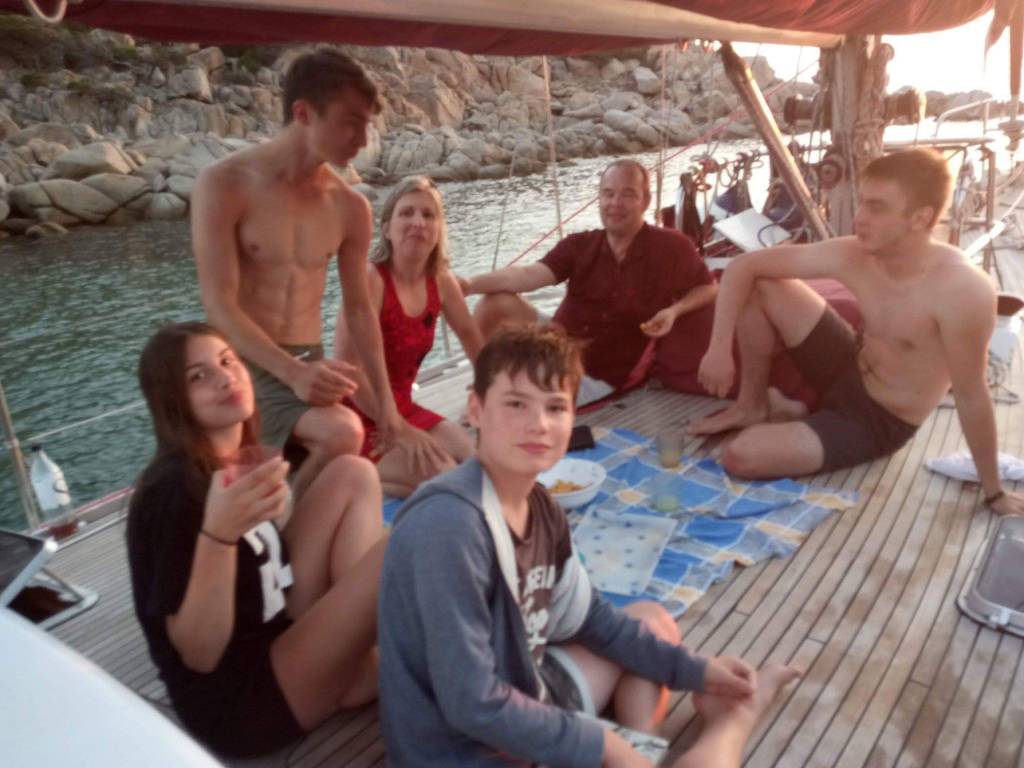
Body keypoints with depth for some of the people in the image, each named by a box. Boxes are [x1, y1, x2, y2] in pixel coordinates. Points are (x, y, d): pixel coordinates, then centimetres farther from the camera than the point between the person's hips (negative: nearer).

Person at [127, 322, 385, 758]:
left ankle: (354, 660, -3)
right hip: (236, 703, -9)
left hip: (275, 636, 9)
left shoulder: (239, 462, 4)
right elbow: (199, 654, -23)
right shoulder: (175, 491, -21)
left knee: (352, 475, 0)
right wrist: (218, 533, -36)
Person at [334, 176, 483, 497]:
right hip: (361, 418, -8)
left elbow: (470, 336, 17)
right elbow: (347, 366, -27)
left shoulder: (441, 282, -1)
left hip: (404, 408, 8)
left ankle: (371, 474, 9)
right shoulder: (370, 280, -22)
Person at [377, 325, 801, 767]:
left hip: (525, 694, 9)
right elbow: (472, 702, -29)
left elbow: (590, 616, 12)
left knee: (653, 619, 18)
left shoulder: (539, 507, -4)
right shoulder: (449, 525, -31)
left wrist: (694, 670, 11)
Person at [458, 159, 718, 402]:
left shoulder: (670, 246, -8)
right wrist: (473, 283, -33)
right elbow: (529, 275, -17)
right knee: (497, 302, -18)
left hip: (599, 375, -3)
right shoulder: (579, 245, -2)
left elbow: (709, 288, 6)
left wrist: (675, 310, -15)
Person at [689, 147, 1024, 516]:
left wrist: (994, 491, -11)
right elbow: (743, 266, -11)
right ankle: (754, 403, 5)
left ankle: (784, 414, 10)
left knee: (740, 457, -25)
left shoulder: (963, 291, -32)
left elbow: (970, 396, -23)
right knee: (758, 285, -12)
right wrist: (719, 348, -22)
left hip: (879, 421, -5)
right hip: (846, 368, 6)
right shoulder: (851, 255, -16)